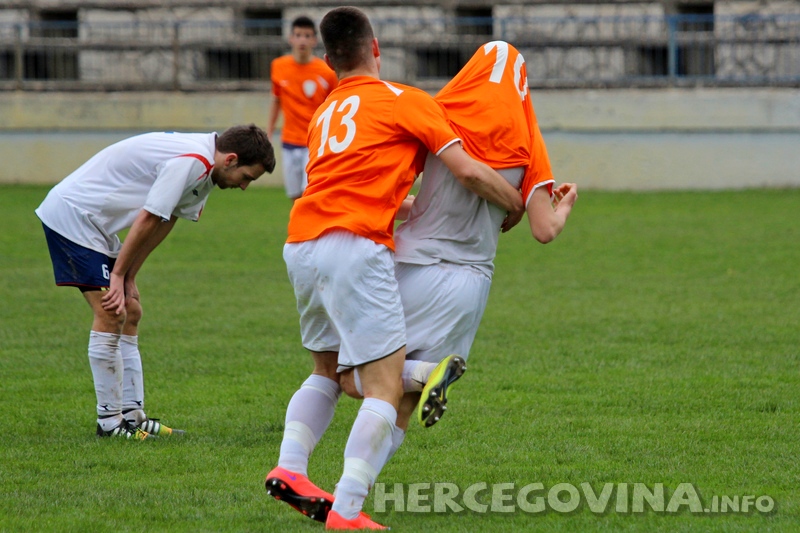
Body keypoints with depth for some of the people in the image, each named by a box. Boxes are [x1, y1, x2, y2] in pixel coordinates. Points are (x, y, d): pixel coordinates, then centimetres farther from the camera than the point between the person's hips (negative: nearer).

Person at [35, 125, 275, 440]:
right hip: (71, 215, -11)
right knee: (111, 315, -13)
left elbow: (164, 222, 9)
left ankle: (131, 414, 11)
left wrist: (128, 278, 3)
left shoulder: (201, 165, 7)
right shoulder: (190, 163, -24)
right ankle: (109, 421, -7)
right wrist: (119, 276, -14)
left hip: (94, 222, 11)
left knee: (130, 313, 9)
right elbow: (147, 220, -22)